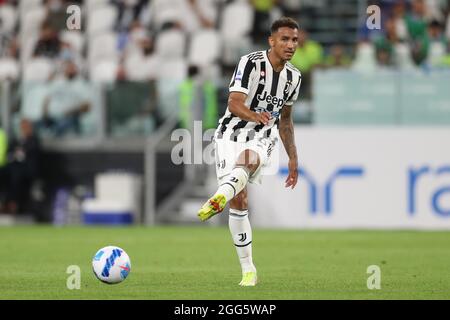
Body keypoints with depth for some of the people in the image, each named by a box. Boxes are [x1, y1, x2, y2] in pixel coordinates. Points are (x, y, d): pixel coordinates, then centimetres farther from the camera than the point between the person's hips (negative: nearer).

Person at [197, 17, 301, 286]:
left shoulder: (293, 77, 8)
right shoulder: (251, 63, -11)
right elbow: (234, 103, -21)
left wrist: (293, 158, 22)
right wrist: (254, 116, -42)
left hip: (262, 138, 3)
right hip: (233, 133, -3)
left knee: (247, 160, -35)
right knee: (239, 200, -10)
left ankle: (218, 199, -64)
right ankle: (248, 270, -1)